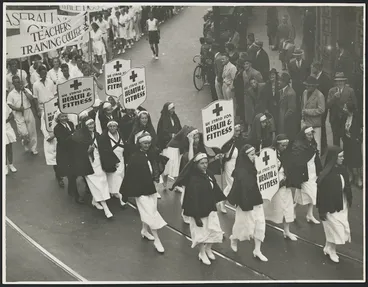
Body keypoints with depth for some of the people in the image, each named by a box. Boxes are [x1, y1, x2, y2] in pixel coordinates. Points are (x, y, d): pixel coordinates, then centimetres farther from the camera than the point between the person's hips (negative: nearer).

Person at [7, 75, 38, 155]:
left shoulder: (26, 90, 3)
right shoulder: (11, 94, 0)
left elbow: (31, 99, -10)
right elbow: (9, 105, -4)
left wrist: (24, 91, -13)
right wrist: (18, 109, -17)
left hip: (28, 112, 2)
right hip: (18, 115, -2)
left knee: (32, 132, 6)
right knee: (24, 133, -11)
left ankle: (33, 149, 20)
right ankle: (25, 143, 24)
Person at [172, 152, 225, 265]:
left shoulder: (209, 175, -2)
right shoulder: (193, 180, -24)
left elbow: (215, 189, 11)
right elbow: (193, 199, -23)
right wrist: (196, 217, -22)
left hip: (210, 209, 7)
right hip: (199, 211, -7)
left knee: (215, 231, 9)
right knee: (201, 233, 8)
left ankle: (208, 249, 38)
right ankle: (202, 253, 34)